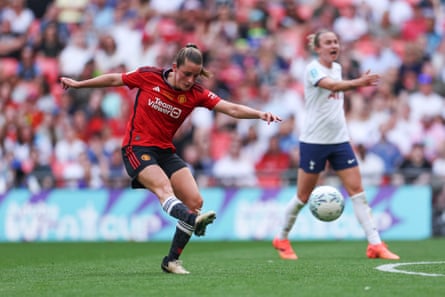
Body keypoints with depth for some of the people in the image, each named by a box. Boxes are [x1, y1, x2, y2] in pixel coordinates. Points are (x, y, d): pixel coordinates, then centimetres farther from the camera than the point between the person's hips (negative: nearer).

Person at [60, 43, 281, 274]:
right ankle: (194, 220, -61)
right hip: (137, 148, -5)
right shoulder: (148, 77, -8)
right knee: (163, 187, -31)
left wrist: (259, 114, -30)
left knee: (195, 200, -9)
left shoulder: (196, 93, -3)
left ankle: (172, 260, 2)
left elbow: (232, 109, -13)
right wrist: (78, 84, 15)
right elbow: (114, 79, 7)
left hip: (165, 151, 5)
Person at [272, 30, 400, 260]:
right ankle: (282, 239, 23)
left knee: (357, 189, -3)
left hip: (339, 140, 6)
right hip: (314, 141, -6)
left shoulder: (337, 67, 10)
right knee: (304, 196, 3)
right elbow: (331, 85, -35)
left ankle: (375, 244, -6)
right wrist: (356, 83, -52)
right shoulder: (313, 69, -14)